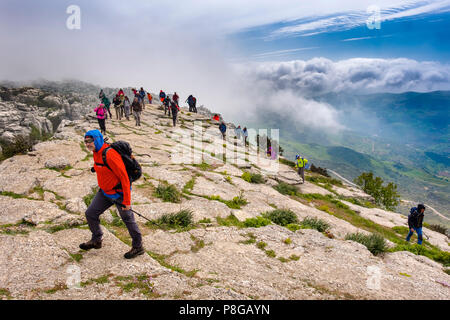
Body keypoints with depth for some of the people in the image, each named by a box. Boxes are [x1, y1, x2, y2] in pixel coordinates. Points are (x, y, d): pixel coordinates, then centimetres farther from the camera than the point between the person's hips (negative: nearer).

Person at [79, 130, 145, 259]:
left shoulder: (110, 155, -28)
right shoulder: (97, 153, 1)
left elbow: (124, 178, -27)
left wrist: (126, 201, -25)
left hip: (119, 194, -9)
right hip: (104, 192, 9)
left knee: (128, 219, 6)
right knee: (90, 214, 11)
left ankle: (138, 247, 25)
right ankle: (96, 240, 34)